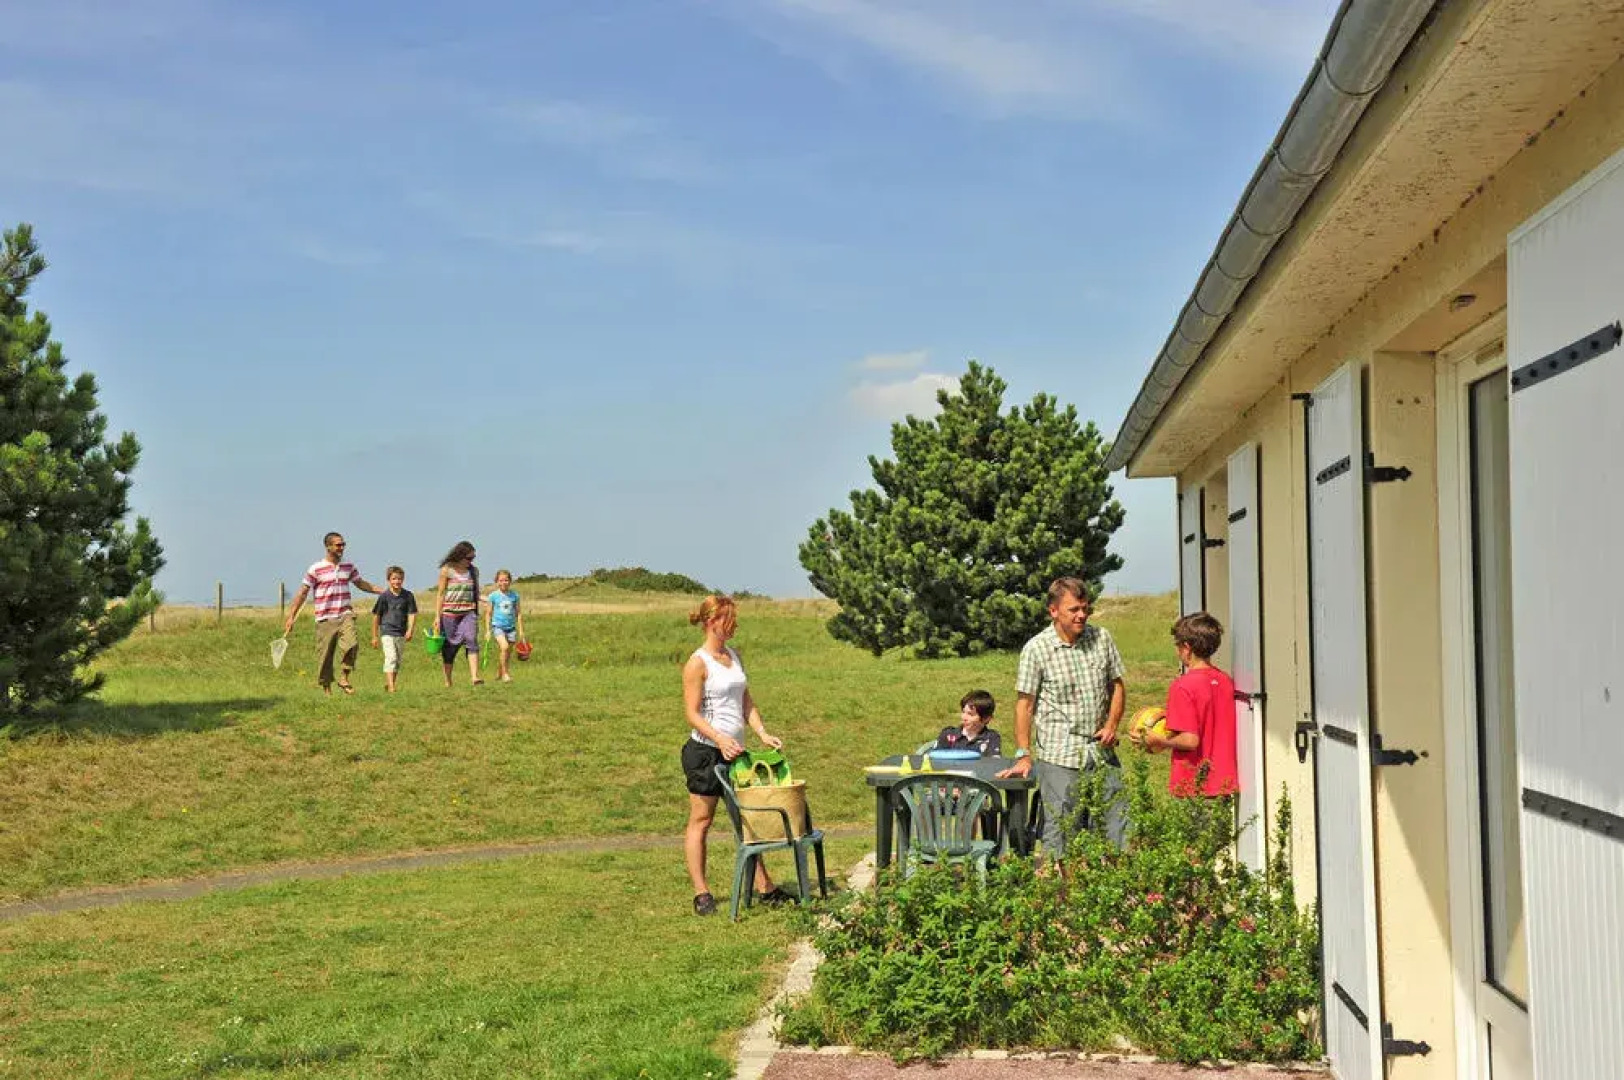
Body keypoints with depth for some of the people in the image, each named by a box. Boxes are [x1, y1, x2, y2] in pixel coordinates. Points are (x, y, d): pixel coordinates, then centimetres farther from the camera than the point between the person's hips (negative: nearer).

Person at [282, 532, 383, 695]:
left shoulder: (349, 567, 10)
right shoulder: (316, 569, -4)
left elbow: (361, 583, 25)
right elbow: (302, 593, -1)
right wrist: (291, 617, -4)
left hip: (345, 616, 3)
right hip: (325, 619, -2)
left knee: (351, 644, -21)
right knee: (325, 655, 0)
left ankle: (344, 678, -4)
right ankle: (326, 687, 15)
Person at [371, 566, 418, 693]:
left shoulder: (408, 595, 2)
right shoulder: (384, 596, -5)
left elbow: (412, 614, 2)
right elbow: (376, 616, 1)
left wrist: (410, 630, -14)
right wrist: (375, 636, 4)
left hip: (401, 633, 4)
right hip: (387, 632, -4)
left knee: (398, 660, 11)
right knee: (391, 658, -17)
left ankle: (388, 683, 26)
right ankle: (391, 687, -22)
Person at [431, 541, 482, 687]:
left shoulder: (474, 570, 9)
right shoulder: (447, 570, -3)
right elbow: (440, 593, -2)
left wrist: (477, 612, 21)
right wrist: (437, 616, -6)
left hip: (468, 612, 2)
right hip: (450, 612, -2)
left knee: (471, 640, -16)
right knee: (450, 645, 4)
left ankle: (474, 677, -26)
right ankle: (447, 681, 14)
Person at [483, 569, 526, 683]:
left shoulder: (514, 596, 5)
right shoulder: (493, 596, -1)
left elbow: (518, 613, 10)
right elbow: (488, 614, 5)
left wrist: (521, 630, 8)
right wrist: (488, 630, 2)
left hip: (511, 627, 3)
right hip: (498, 626, -3)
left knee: (507, 652, 5)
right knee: (504, 647, -23)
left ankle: (499, 673, 25)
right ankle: (504, 674, -15)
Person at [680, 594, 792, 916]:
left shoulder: (734, 656, 12)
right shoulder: (698, 663, -11)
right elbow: (693, 714, -14)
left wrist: (762, 733, 3)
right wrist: (721, 739, -27)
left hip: (735, 750, 8)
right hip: (705, 750, -8)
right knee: (700, 821, 1)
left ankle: (764, 888, 15)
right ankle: (701, 893, 7)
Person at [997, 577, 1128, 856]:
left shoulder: (1102, 638, 5)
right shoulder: (1036, 649, -8)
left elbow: (1117, 685, 15)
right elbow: (1025, 704, -5)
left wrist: (1112, 724, -1)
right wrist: (1023, 756, -8)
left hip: (1101, 750, 5)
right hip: (1059, 754, -4)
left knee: (1118, 825, 8)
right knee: (1058, 827, -2)